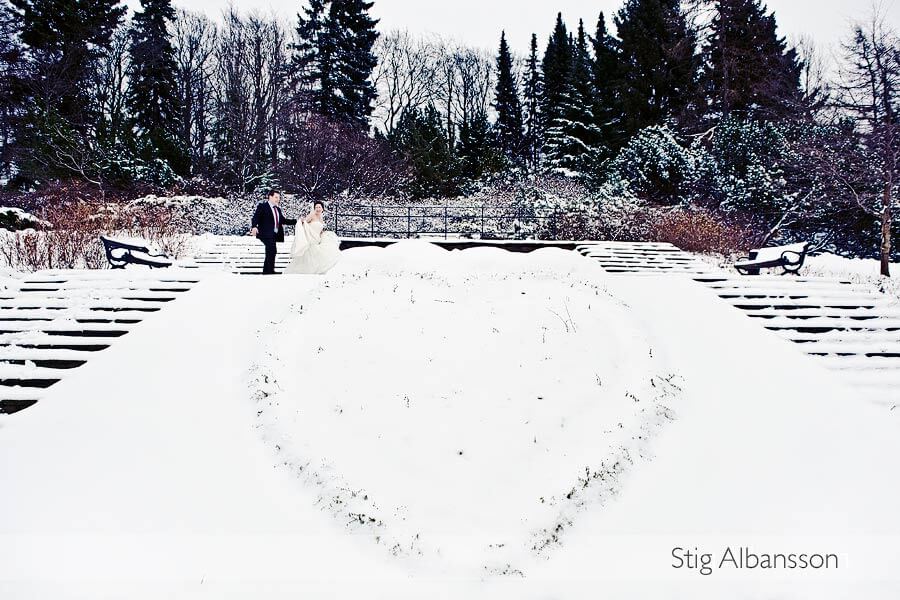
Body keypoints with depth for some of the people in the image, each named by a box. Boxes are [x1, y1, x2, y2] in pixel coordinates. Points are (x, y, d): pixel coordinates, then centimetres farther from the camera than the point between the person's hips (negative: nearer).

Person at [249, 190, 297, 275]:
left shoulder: (278, 209, 20)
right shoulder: (262, 206, -1)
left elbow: (284, 220, 19)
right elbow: (256, 217, -10)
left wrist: (296, 221, 10)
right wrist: (254, 226, -29)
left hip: (274, 235, 8)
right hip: (266, 234, -8)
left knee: (270, 253, 9)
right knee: (272, 251, -20)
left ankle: (266, 273, 15)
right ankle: (270, 271, -17)